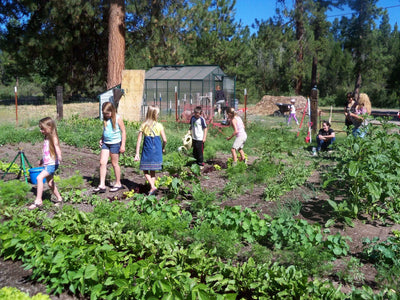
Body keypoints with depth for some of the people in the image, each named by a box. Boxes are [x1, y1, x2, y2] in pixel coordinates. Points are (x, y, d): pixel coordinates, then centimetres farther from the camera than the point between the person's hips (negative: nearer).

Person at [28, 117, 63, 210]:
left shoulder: (53, 138, -14)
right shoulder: (46, 138, 12)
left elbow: (57, 147, -33)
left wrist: (59, 156, -52)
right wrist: (42, 160, 37)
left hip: (52, 164, -10)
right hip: (47, 164, 10)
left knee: (39, 177, -23)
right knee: (50, 183, 17)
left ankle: (38, 201, -20)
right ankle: (59, 198, 33)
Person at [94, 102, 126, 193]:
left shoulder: (118, 118, -10)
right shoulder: (105, 119, 7)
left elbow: (123, 131, -8)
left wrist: (123, 145, -11)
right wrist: (101, 139, 7)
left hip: (115, 143, -5)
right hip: (105, 143, 5)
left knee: (115, 163, 5)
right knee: (102, 163, -3)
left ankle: (118, 183, 21)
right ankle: (102, 185, 0)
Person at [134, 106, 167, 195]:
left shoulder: (143, 125, -3)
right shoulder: (159, 126, -4)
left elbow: (139, 140, -3)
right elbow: (164, 140, -4)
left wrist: (137, 154, 0)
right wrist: (163, 148, 16)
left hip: (147, 150, -1)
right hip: (157, 150, 1)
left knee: (145, 170, 10)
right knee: (153, 171, 14)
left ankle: (153, 186, -7)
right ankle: (152, 187, 16)